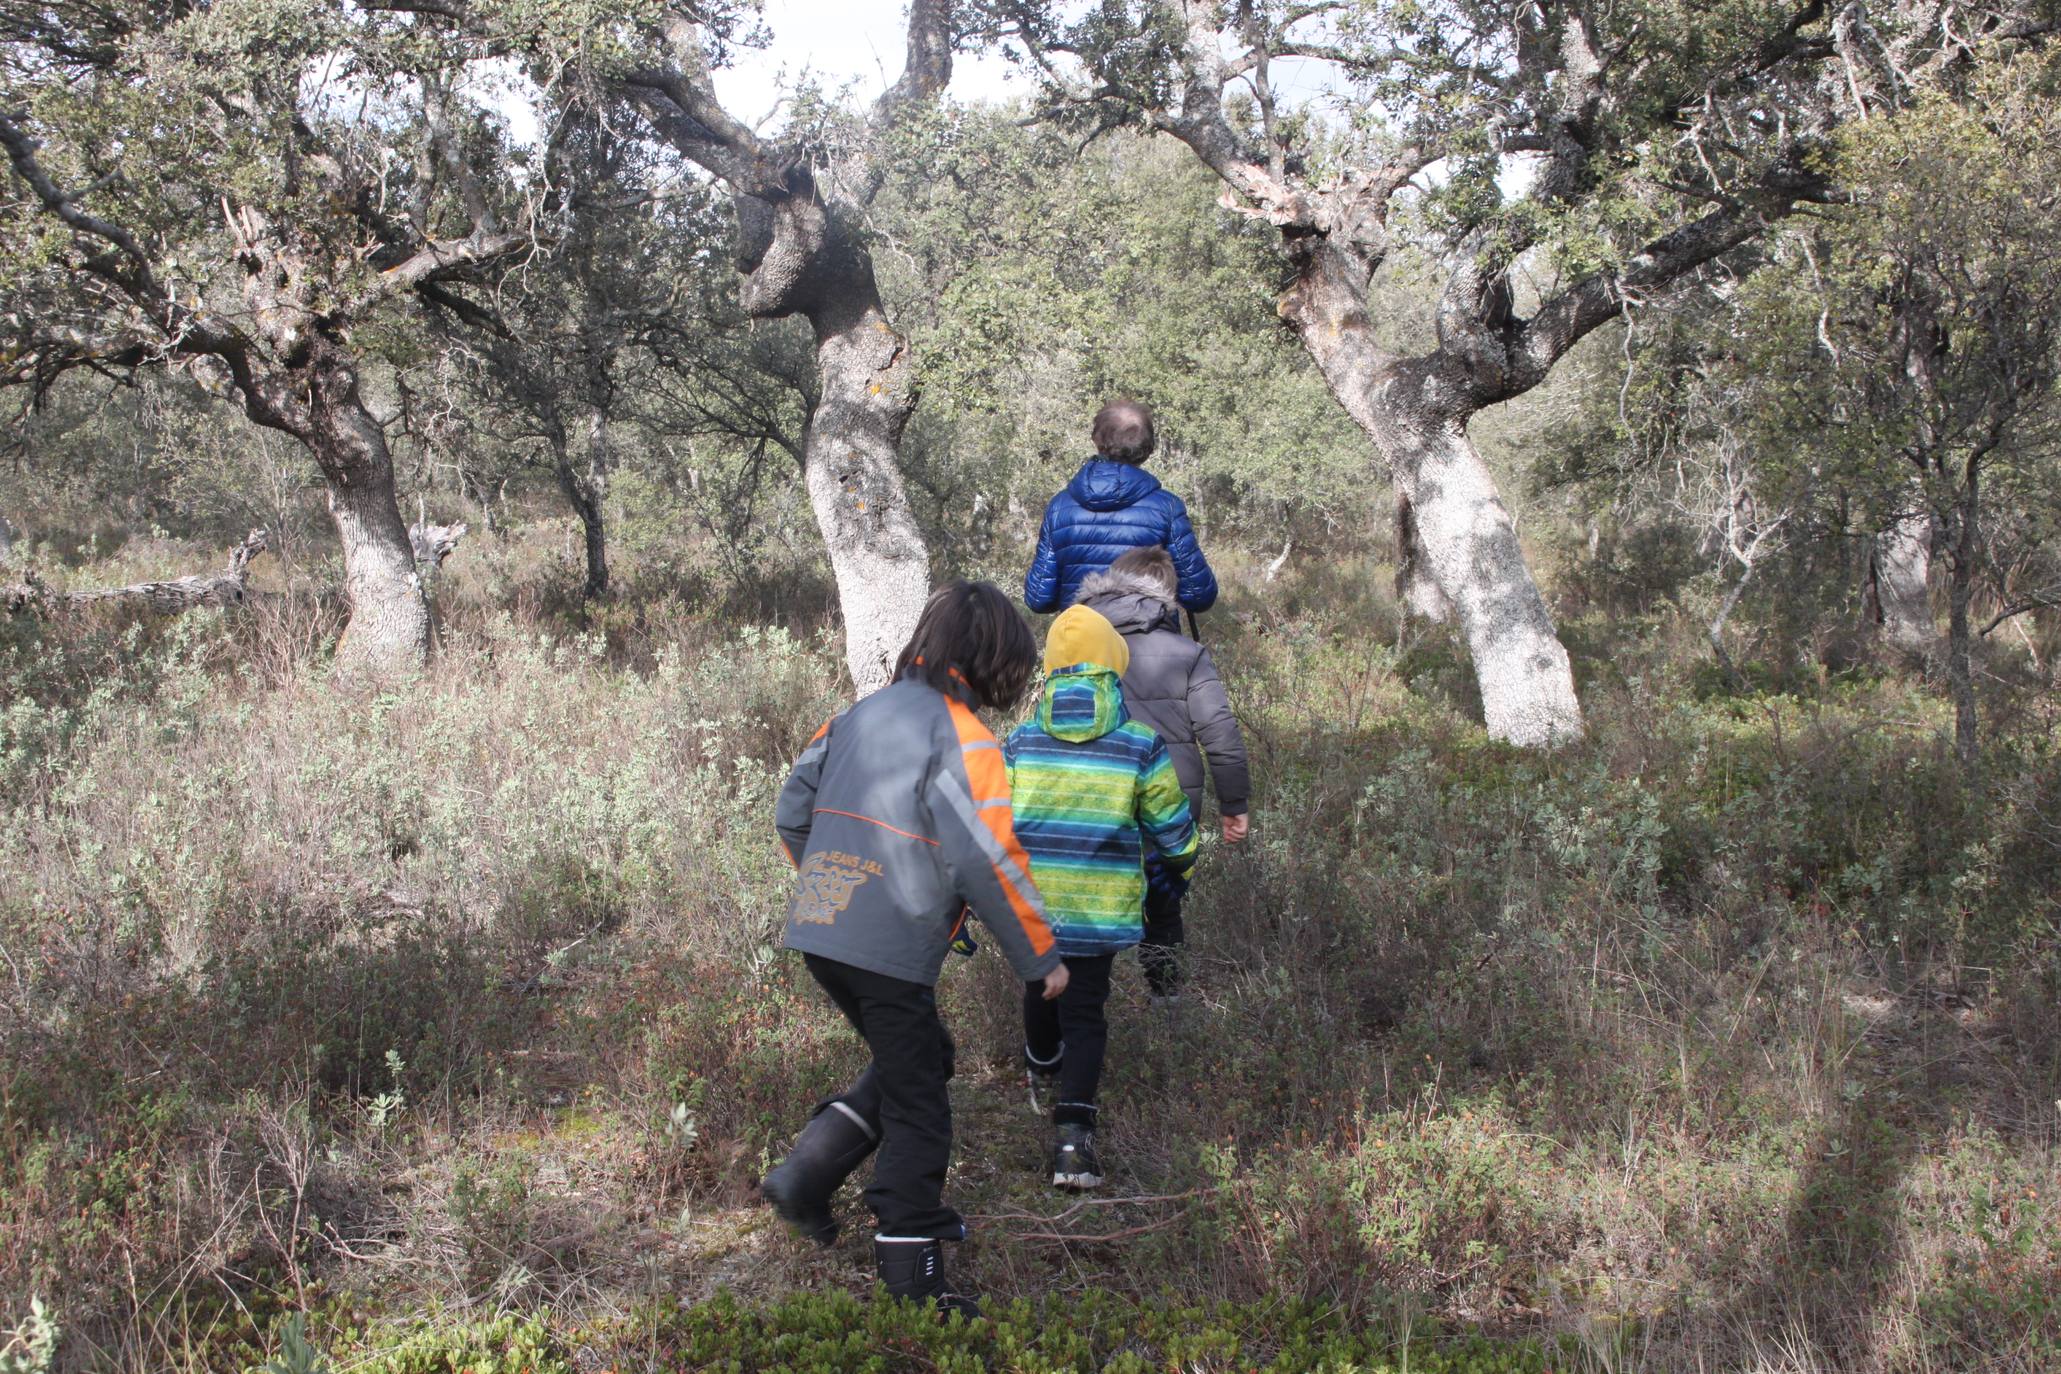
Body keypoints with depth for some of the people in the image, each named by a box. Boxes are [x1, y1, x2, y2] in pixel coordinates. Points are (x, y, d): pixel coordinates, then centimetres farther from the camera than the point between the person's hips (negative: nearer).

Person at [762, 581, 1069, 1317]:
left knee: (918, 1058, 25)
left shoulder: (858, 716, 12)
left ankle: (804, 1178, 19)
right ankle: (910, 1280, 11)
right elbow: (988, 861, -17)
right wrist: (1041, 956, -8)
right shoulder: (962, 739, -12)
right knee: (918, 1105, 6)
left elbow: (793, 813, 16)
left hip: (820, 933, 7)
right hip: (888, 951, -7)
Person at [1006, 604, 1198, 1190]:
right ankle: (1072, 1131, -12)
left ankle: (1042, 1068, 53)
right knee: (1084, 1013, 3)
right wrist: (1181, 858, 26)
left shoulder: (1021, 743, -4)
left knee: (1040, 988, 26)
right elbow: (1171, 828, 3)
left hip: (1029, 906, 2)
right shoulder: (1141, 747, -7)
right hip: (1100, 910, -2)